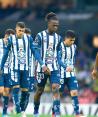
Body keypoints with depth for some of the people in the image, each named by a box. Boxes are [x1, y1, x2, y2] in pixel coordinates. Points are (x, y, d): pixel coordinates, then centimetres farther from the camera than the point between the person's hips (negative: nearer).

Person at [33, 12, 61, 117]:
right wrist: (43, 66, -19)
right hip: (42, 68, -3)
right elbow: (36, 52, -11)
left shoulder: (58, 37, 8)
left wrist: (59, 64, 11)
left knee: (56, 89, -14)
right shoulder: (40, 36, -7)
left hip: (54, 68, 3)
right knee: (40, 90, 9)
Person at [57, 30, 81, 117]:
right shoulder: (60, 46, -11)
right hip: (61, 74, -4)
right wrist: (66, 67, -33)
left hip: (71, 74, 4)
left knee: (74, 93, -7)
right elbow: (58, 59, -20)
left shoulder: (74, 47, 7)